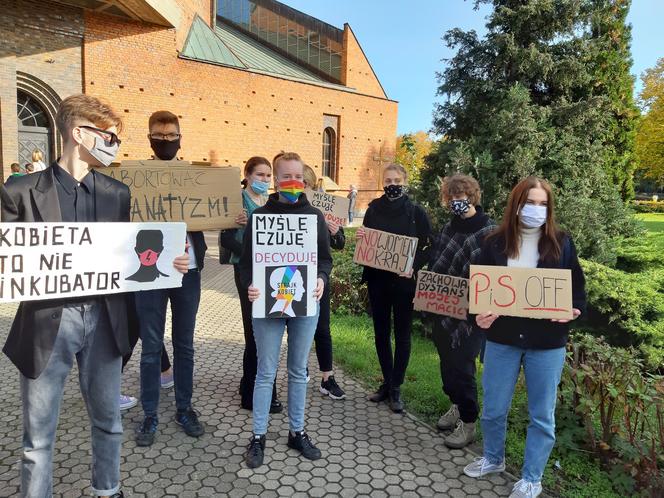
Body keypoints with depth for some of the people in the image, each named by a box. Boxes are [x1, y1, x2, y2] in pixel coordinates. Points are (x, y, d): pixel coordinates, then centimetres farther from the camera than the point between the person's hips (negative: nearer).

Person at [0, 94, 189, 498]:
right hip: (48, 321, -3)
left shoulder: (118, 193, 7)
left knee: (109, 419, 18)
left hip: (103, 319, 3)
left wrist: (168, 261, -8)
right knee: (39, 434, 10)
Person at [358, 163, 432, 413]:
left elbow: (427, 247, -3)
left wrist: (413, 268, -19)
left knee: (402, 334, 5)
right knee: (381, 332, 11)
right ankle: (387, 383, 26)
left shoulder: (416, 212, -3)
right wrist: (360, 237, -11)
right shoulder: (373, 209, 6)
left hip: (403, 281, -3)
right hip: (377, 280, 3)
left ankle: (396, 388, 16)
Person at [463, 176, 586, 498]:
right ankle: (493, 459, 40)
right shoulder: (496, 243, -2)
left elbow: (578, 288, 3)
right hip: (502, 338, 1)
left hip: (547, 342, 0)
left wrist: (570, 312, -16)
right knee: (493, 408, 13)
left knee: (541, 415, 10)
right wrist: (480, 314, -15)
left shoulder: (561, 243, -1)